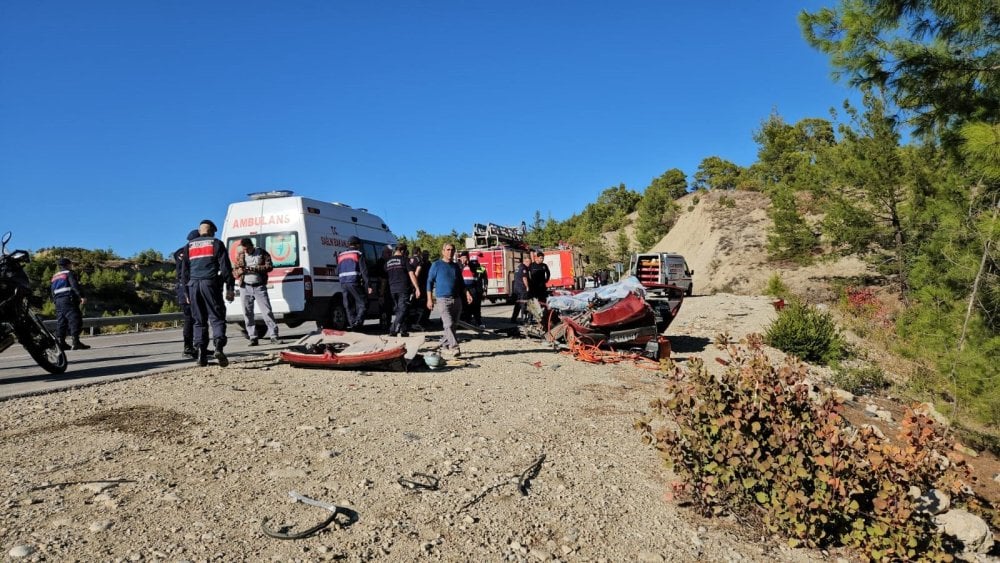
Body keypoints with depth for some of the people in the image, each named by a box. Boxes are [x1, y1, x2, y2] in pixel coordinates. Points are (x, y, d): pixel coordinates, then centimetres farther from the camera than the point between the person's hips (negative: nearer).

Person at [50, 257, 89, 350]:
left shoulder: (55, 276, 22)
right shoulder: (69, 273, -1)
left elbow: (53, 291, 23)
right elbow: (75, 285, -16)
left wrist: (55, 301, 27)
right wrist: (81, 296, -23)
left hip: (58, 301, 8)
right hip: (68, 299, -8)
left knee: (61, 322, 10)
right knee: (75, 320, -11)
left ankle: (60, 342, 8)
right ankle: (76, 341, -19)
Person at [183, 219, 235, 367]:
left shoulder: (190, 245, 19)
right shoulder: (216, 243, 7)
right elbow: (225, 267, -1)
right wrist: (229, 288, -2)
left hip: (193, 284, 3)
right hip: (210, 283, -3)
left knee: (199, 320, 8)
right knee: (217, 317, -2)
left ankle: (201, 352, 1)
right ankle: (218, 347, -22)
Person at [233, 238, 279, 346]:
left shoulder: (262, 253, 3)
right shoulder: (240, 256, 11)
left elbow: (269, 266, -6)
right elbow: (234, 273, 12)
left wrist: (255, 268, -18)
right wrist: (239, 271, -12)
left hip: (259, 287, -3)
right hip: (245, 288, 3)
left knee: (267, 311, -7)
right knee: (247, 314, 3)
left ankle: (273, 336, -5)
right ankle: (253, 338, 9)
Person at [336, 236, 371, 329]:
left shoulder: (341, 255, 19)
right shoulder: (358, 254, 1)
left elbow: (337, 272, 20)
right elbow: (364, 271, -7)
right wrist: (367, 285, -9)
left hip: (343, 283, 6)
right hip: (354, 283, -6)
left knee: (349, 306, 10)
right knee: (363, 304, -1)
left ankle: (352, 324, 7)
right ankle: (358, 321, -18)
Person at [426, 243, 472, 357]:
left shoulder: (456, 266, 17)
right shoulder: (436, 265, 3)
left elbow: (461, 283, 21)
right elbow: (430, 282, 1)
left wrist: (467, 293, 3)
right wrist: (429, 299, -7)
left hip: (456, 300, 5)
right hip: (442, 300, -5)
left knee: (452, 325, 7)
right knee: (448, 324, -16)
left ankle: (444, 346, 21)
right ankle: (454, 348, -22)